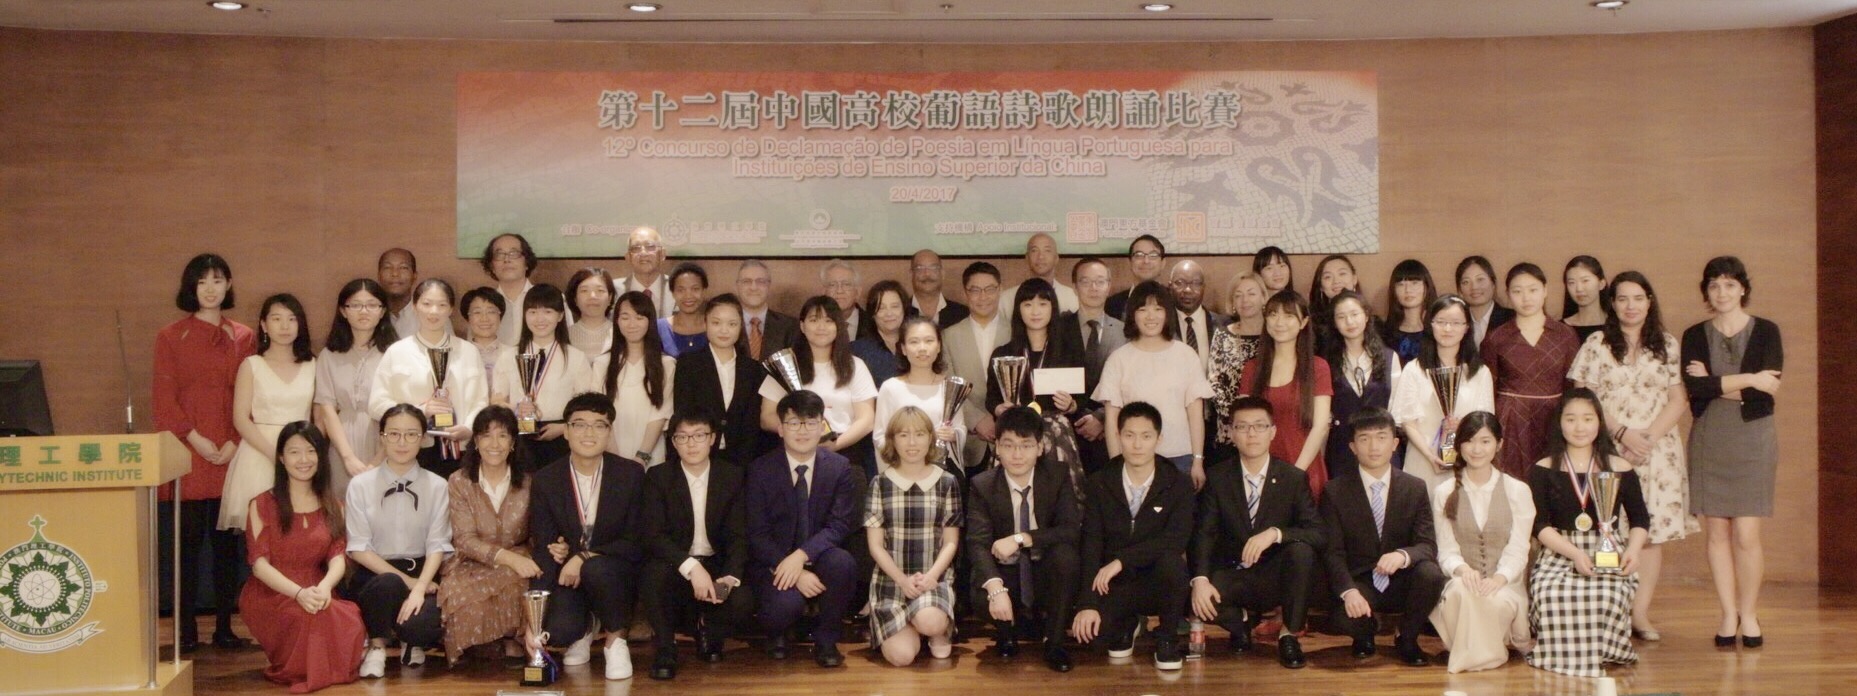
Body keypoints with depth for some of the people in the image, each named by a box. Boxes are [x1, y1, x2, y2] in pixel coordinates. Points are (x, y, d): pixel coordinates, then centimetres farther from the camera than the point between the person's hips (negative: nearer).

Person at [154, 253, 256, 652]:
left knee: (226, 539, 4)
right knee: (187, 539, -2)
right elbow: (165, 399, 1)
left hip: (231, 453, 2)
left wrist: (235, 442, -6)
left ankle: (224, 625, 10)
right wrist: (195, 439, -10)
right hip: (187, 454, -2)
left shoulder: (243, 338, 10)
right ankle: (187, 629, 3)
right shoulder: (170, 337, 6)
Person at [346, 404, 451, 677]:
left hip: (422, 573, 0)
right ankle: (377, 646, -6)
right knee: (388, 584, -36)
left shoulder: (437, 486, 2)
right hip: (374, 575, 0)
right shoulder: (360, 485, 0)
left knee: (419, 625, -31)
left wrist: (419, 588, -22)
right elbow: (358, 548, -3)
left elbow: (437, 545, -4)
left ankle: (412, 642, 10)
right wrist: (405, 580, -14)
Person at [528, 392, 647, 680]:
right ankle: (587, 627, 12)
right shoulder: (545, 480, -2)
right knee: (558, 631, -29)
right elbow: (542, 547, -3)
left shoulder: (632, 474, -6)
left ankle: (616, 639, -6)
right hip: (566, 576, 1)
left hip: (614, 573, -1)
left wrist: (585, 557, -24)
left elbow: (637, 543, -9)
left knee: (597, 569, -37)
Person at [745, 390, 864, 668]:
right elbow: (756, 533, -8)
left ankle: (826, 640, -9)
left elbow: (840, 525, -9)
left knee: (842, 561, -33)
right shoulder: (760, 470, -3)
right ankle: (776, 635, 7)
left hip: (818, 561, 2)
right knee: (786, 604, -33)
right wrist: (791, 570, -21)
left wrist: (801, 556, -26)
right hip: (774, 563, -2)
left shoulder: (840, 468, 0)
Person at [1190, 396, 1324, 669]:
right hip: (1233, 577, 1)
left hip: (1276, 576, -1)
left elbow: (1317, 534, -13)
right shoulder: (1217, 478, 0)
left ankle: (1289, 634, -10)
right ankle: (1241, 618, 7)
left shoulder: (1294, 478, -3)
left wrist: (1275, 533, -32)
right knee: (1193, 597, -30)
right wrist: (1200, 580, -27)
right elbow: (1204, 534, -9)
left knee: (1301, 550, -33)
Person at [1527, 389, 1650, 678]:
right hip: (1558, 556, 0)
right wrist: (1574, 553, -18)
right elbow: (1539, 525, -1)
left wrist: (1634, 549, -8)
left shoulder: (1620, 469, 11)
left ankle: (1602, 653, -6)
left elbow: (1639, 519, 15)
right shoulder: (1544, 471, 7)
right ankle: (1561, 654, -9)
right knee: (1551, 595, -35)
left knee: (1607, 596, -35)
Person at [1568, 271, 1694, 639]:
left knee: (1654, 530, -2)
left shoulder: (1668, 346, 10)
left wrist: (1650, 436, -9)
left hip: (1657, 450, 2)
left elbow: (1678, 399, 6)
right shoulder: (1596, 345, 4)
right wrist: (1622, 433, -11)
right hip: (1609, 449, -2)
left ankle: (1640, 612, 2)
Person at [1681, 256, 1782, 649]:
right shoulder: (1695, 336, 7)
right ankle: (1729, 614, 12)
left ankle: (1748, 614, 10)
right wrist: (1747, 381, -12)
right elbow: (1692, 389, -9)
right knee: (1716, 532, 2)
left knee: (1746, 535, -6)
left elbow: (1768, 389, -11)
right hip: (1708, 440, 2)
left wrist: (1715, 385, -9)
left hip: (1752, 438, -2)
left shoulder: (1766, 332, 3)